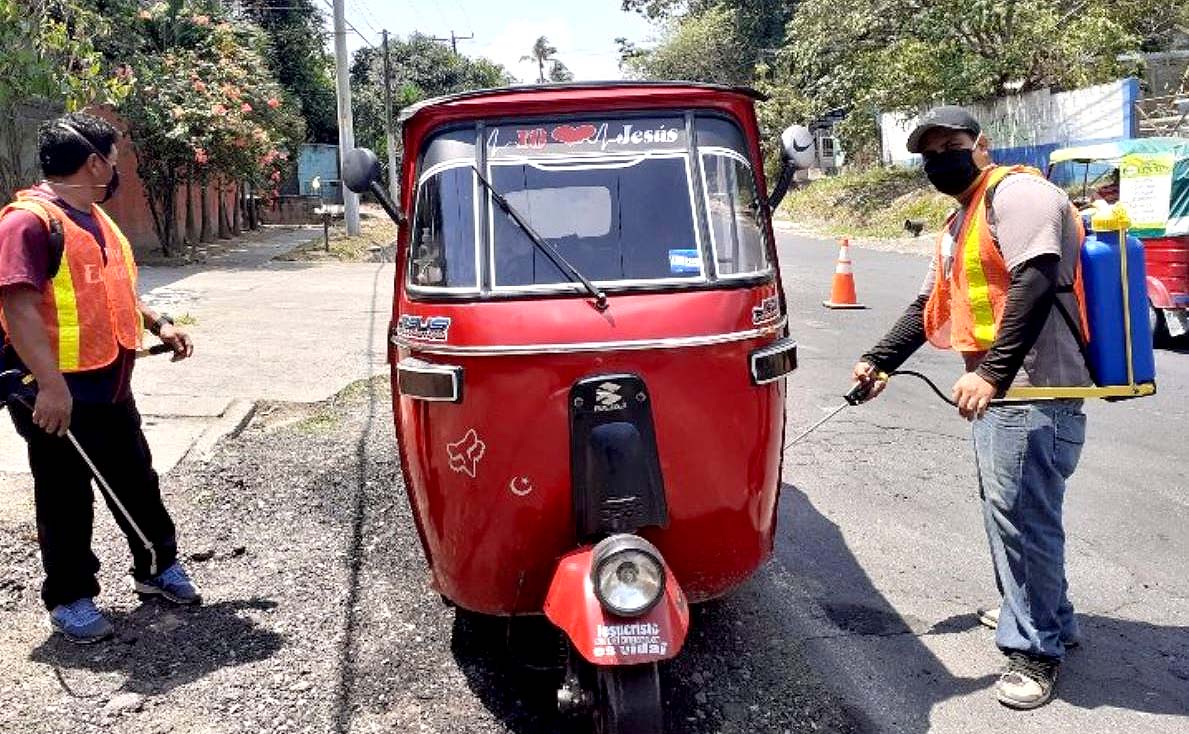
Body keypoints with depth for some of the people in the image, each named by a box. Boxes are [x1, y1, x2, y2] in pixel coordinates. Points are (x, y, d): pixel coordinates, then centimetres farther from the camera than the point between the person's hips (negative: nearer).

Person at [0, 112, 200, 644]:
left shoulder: (94, 218, 14)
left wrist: (157, 324, 14)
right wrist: (50, 385, -34)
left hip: (110, 389, 9)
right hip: (58, 395, -9)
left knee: (136, 481, 18)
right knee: (66, 500, 5)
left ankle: (158, 567, 34)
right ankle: (69, 598, 21)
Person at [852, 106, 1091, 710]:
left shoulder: (1015, 193, -10)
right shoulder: (959, 223, 21)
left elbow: (1035, 284, -23)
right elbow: (930, 306, 27)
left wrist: (991, 373, -29)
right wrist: (880, 360, 21)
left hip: (1031, 390, -10)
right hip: (995, 389, 10)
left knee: (1021, 515, -5)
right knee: (1007, 508, 18)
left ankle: (1035, 647, 9)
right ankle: (1044, 614, 35)